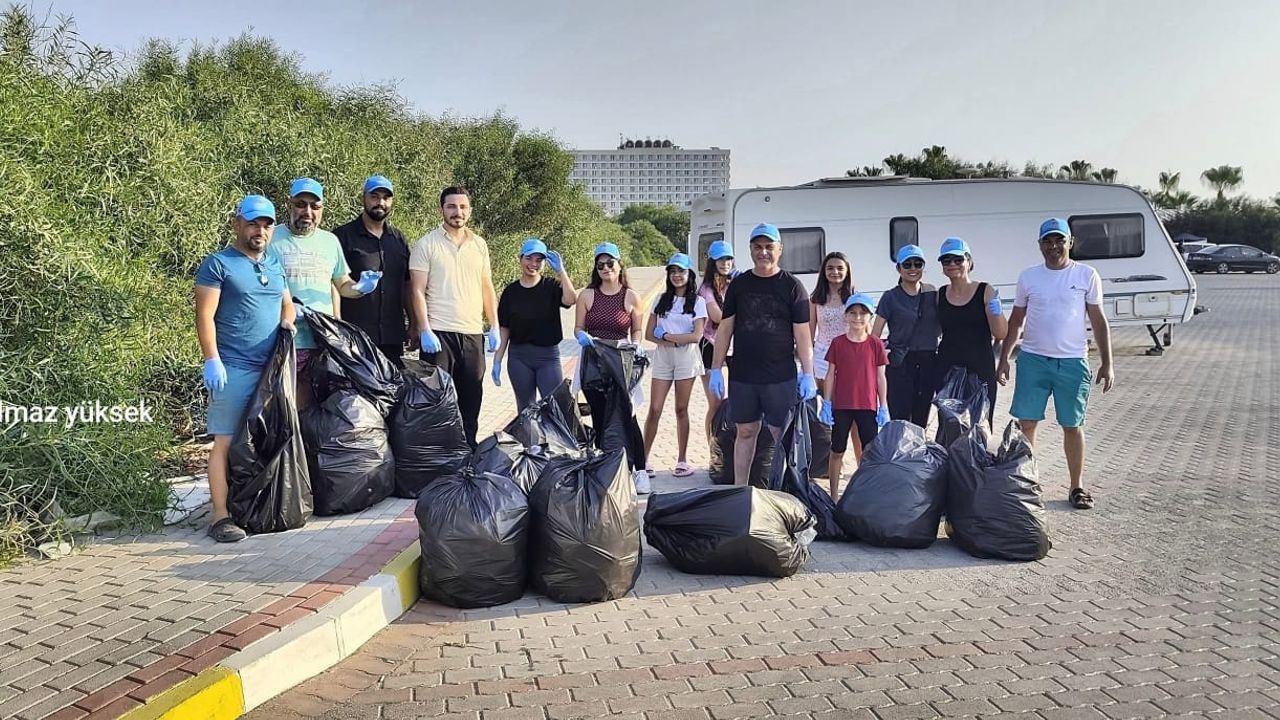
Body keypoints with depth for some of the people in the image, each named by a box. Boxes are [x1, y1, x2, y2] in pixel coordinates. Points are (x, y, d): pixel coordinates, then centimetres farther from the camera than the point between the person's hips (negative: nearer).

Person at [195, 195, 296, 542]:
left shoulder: (275, 265, 19)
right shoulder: (218, 264, -1)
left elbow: (286, 302, 30)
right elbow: (205, 315, -7)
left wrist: (288, 319, 7)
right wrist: (212, 360, -15)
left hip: (273, 367, 6)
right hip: (233, 368, -6)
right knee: (226, 442, -6)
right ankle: (221, 517, -4)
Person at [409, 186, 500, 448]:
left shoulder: (479, 244, 12)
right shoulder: (427, 244, -2)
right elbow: (417, 291, -6)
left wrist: (494, 327, 9)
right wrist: (425, 331, -14)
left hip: (473, 333, 4)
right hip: (438, 333, -4)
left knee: (471, 399, 9)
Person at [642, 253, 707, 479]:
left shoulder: (698, 302, 1)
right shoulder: (661, 300, 9)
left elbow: (697, 336, -9)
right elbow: (649, 334, 6)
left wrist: (666, 335, -7)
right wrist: (667, 342, -11)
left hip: (686, 357, -2)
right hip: (662, 357, 2)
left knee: (681, 409, 4)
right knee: (654, 409, -2)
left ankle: (682, 460, 13)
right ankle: (644, 458, 4)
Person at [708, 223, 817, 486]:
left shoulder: (791, 286, 1)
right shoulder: (739, 284, 8)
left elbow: (802, 334, -2)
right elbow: (725, 329, 10)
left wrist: (808, 374, -7)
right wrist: (716, 369, 5)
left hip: (781, 376, -2)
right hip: (742, 375, 3)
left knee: (783, 434, 1)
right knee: (745, 432, 10)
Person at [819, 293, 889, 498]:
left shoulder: (875, 344, -1)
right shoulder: (838, 343, 0)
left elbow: (880, 377, 3)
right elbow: (830, 374, 3)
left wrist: (883, 407, 1)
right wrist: (827, 403, -1)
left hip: (868, 406, 0)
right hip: (841, 406, 0)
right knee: (837, 451, 8)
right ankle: (834, 496, 19)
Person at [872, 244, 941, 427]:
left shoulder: (932, 293, 8)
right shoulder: (891, 297, -1)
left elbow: (940, 328, 20)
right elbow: (875, 335, -2)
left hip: (928, 362, 4)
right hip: (900, 364, -4)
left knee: (921, 421, 10)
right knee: (900, 420, -8)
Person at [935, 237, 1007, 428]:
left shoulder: (985, 292, -2)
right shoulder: (940, 295, 7)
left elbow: (1001, 334, -6)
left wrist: (995, 307, -20)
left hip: (980, 371, -3)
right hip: (947, 371, 3)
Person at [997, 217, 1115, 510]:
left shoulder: (1087, 275, 0)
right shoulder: (1028, 277, 5)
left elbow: (1099, 322, 3)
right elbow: (1015, 322, 11)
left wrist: (1107, 364, 0)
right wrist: (1003, 359, 6)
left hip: (1073, 362, -1)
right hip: (1032, 359, 1)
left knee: (1073, 426, 8)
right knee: (1026, 423, 2)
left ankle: (1077, 486, 20)